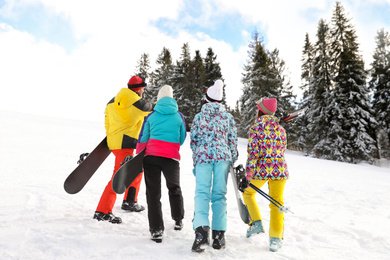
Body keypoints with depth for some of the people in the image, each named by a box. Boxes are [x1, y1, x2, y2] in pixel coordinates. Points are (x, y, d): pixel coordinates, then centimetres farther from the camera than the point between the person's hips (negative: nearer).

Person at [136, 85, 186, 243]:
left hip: (151, 156, 0)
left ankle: (156, 229, 1)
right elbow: (182, 139, 14)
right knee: (174, 188, 23)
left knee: (153, 193, 5)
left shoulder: (151, 116, 8)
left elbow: (142, 140, 7)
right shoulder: (179, 116, 8)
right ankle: (178, 220, 37)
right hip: (171, 158, 1)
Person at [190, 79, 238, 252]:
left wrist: (195, 162, 21)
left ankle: (201, 229, -24)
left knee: (202, 192, -4)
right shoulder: (228, 117, 9)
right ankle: (218, 234, 5)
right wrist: (233, 162, 18)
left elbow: (193, 140, 9)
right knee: (219, 194, 5)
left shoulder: (199, 116, 7)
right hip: (223, 156, 1)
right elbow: (233, 141, 9)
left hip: (203, 156, -1)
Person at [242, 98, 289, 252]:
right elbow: (282, 150, 15)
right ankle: (276, 238, 5)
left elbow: (253, 151, -12)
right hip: (280, 169, 4)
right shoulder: (280, 128, 10)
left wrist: (249, 171, -10)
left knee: (248, 193, 22)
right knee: (276, 203, 8)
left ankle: (256, 222, 12)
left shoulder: (256, 128, -5)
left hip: (261, 169, -4)